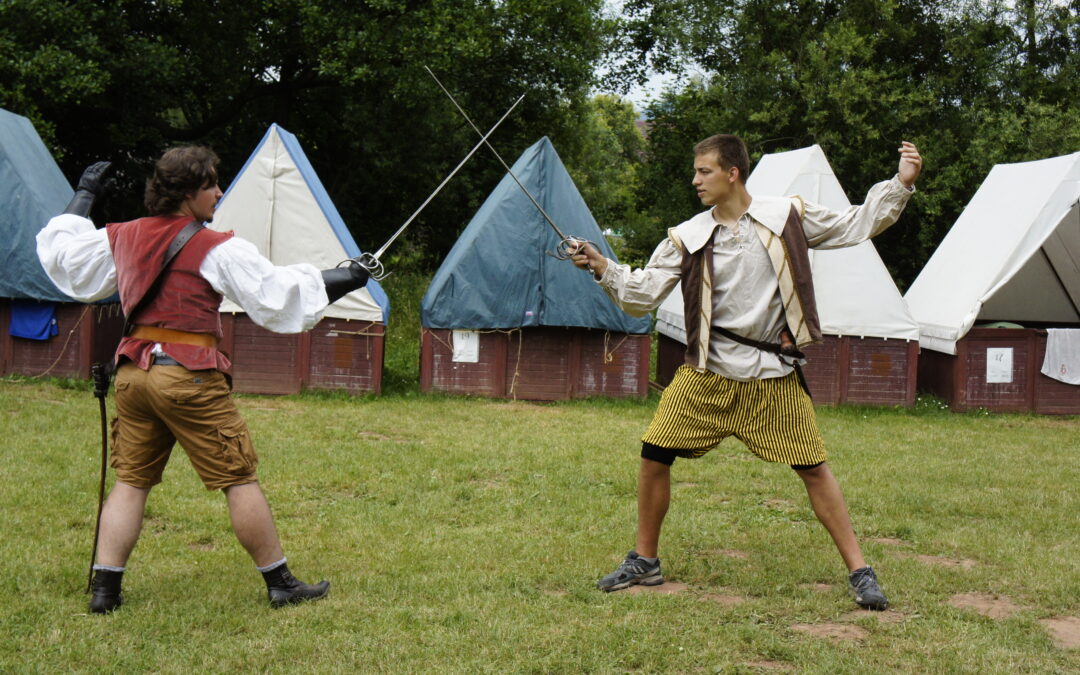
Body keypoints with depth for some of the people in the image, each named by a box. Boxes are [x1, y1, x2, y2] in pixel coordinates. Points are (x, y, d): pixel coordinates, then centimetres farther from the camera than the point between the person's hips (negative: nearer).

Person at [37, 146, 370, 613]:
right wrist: (342, 280, -1)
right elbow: (276, 293, -10)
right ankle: (281, 584, 9)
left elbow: (61, 254, 23)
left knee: (130, 479, 13)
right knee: (239, 478, 2)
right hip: (188, 374, -6)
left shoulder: (120, 237, 10)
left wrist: (84, 195, 34)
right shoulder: (217, 250, -8)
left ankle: (105, 589, 9)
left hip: (132, 370, 6)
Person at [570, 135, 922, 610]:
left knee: (813, 468, 0)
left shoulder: (787, 217, -2)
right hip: (707, 374, 2)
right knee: (654, 455, -2)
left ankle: (859, 571, 12)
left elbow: (856, 226, 6)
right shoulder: (687, 238, -1)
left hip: (772, 375, -1)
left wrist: (901, 184, -4)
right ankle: (644, 562, 16)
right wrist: (604, 269, -17)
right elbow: (643, 295, -2)